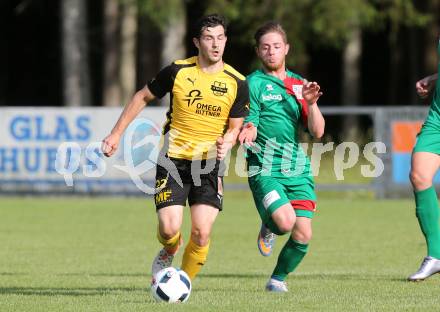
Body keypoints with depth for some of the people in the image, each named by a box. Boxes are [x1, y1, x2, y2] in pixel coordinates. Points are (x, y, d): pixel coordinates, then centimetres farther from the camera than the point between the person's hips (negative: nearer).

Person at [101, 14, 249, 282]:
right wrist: (117, 134, 8)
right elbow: (142, 97, 10)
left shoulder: (237, 83, -3)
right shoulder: (177, 71, -4)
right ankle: (168, 253, 24)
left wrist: (226, 143, -19)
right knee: (169, 229, -13)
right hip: (173, 160, -1)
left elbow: (234, 127, 5)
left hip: (209, 164, 1)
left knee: (202, 234, -10)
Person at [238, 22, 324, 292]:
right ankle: (268, 228, 11)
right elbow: (249, 127, -6)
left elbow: (317, 132, 8)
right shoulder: (253, 84, 1)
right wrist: (247, 132, -30)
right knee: (285, 221, -26)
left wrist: (311, 104, -10)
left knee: (303, 235, -6)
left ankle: (278, 278, 21)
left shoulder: (299, 84, 14)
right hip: (265, 168, -4)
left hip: (298, 170, 4)